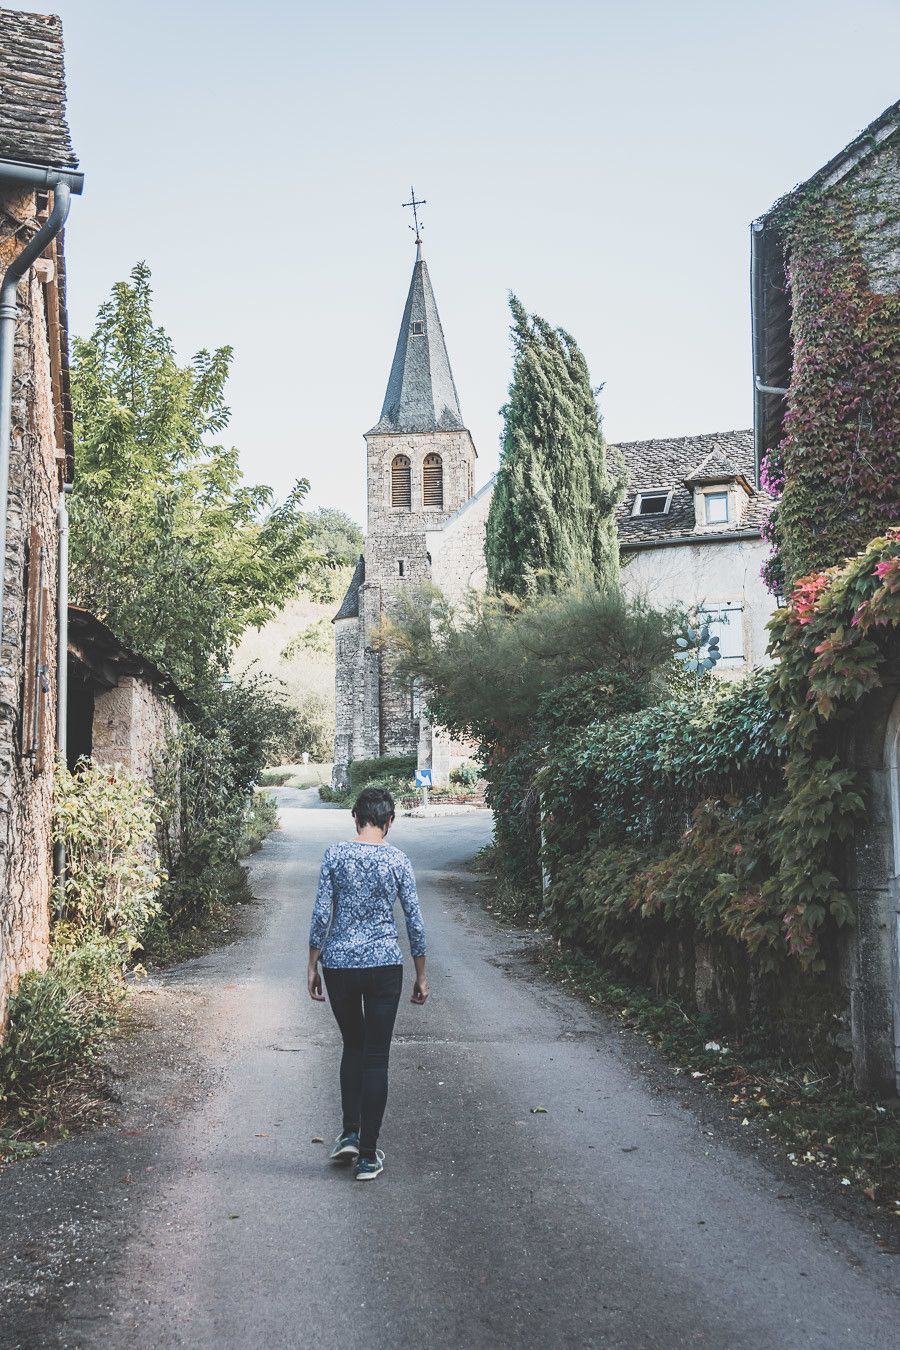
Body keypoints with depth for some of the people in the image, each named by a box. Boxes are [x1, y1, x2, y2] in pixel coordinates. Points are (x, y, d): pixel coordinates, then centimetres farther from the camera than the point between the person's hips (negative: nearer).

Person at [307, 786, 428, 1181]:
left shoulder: (335, 855, -4)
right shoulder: (398, 860, -3)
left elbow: (321, 915, -5)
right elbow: (415, 922, 0)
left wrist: (312, 967, 5)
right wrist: (421, 976, 9)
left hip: (339, 964, 1)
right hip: (384, 966, -1)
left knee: (352, 1046, 22)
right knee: (376, 1058, 6)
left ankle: (350, 1134, 17)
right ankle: (368, 1155, 9)